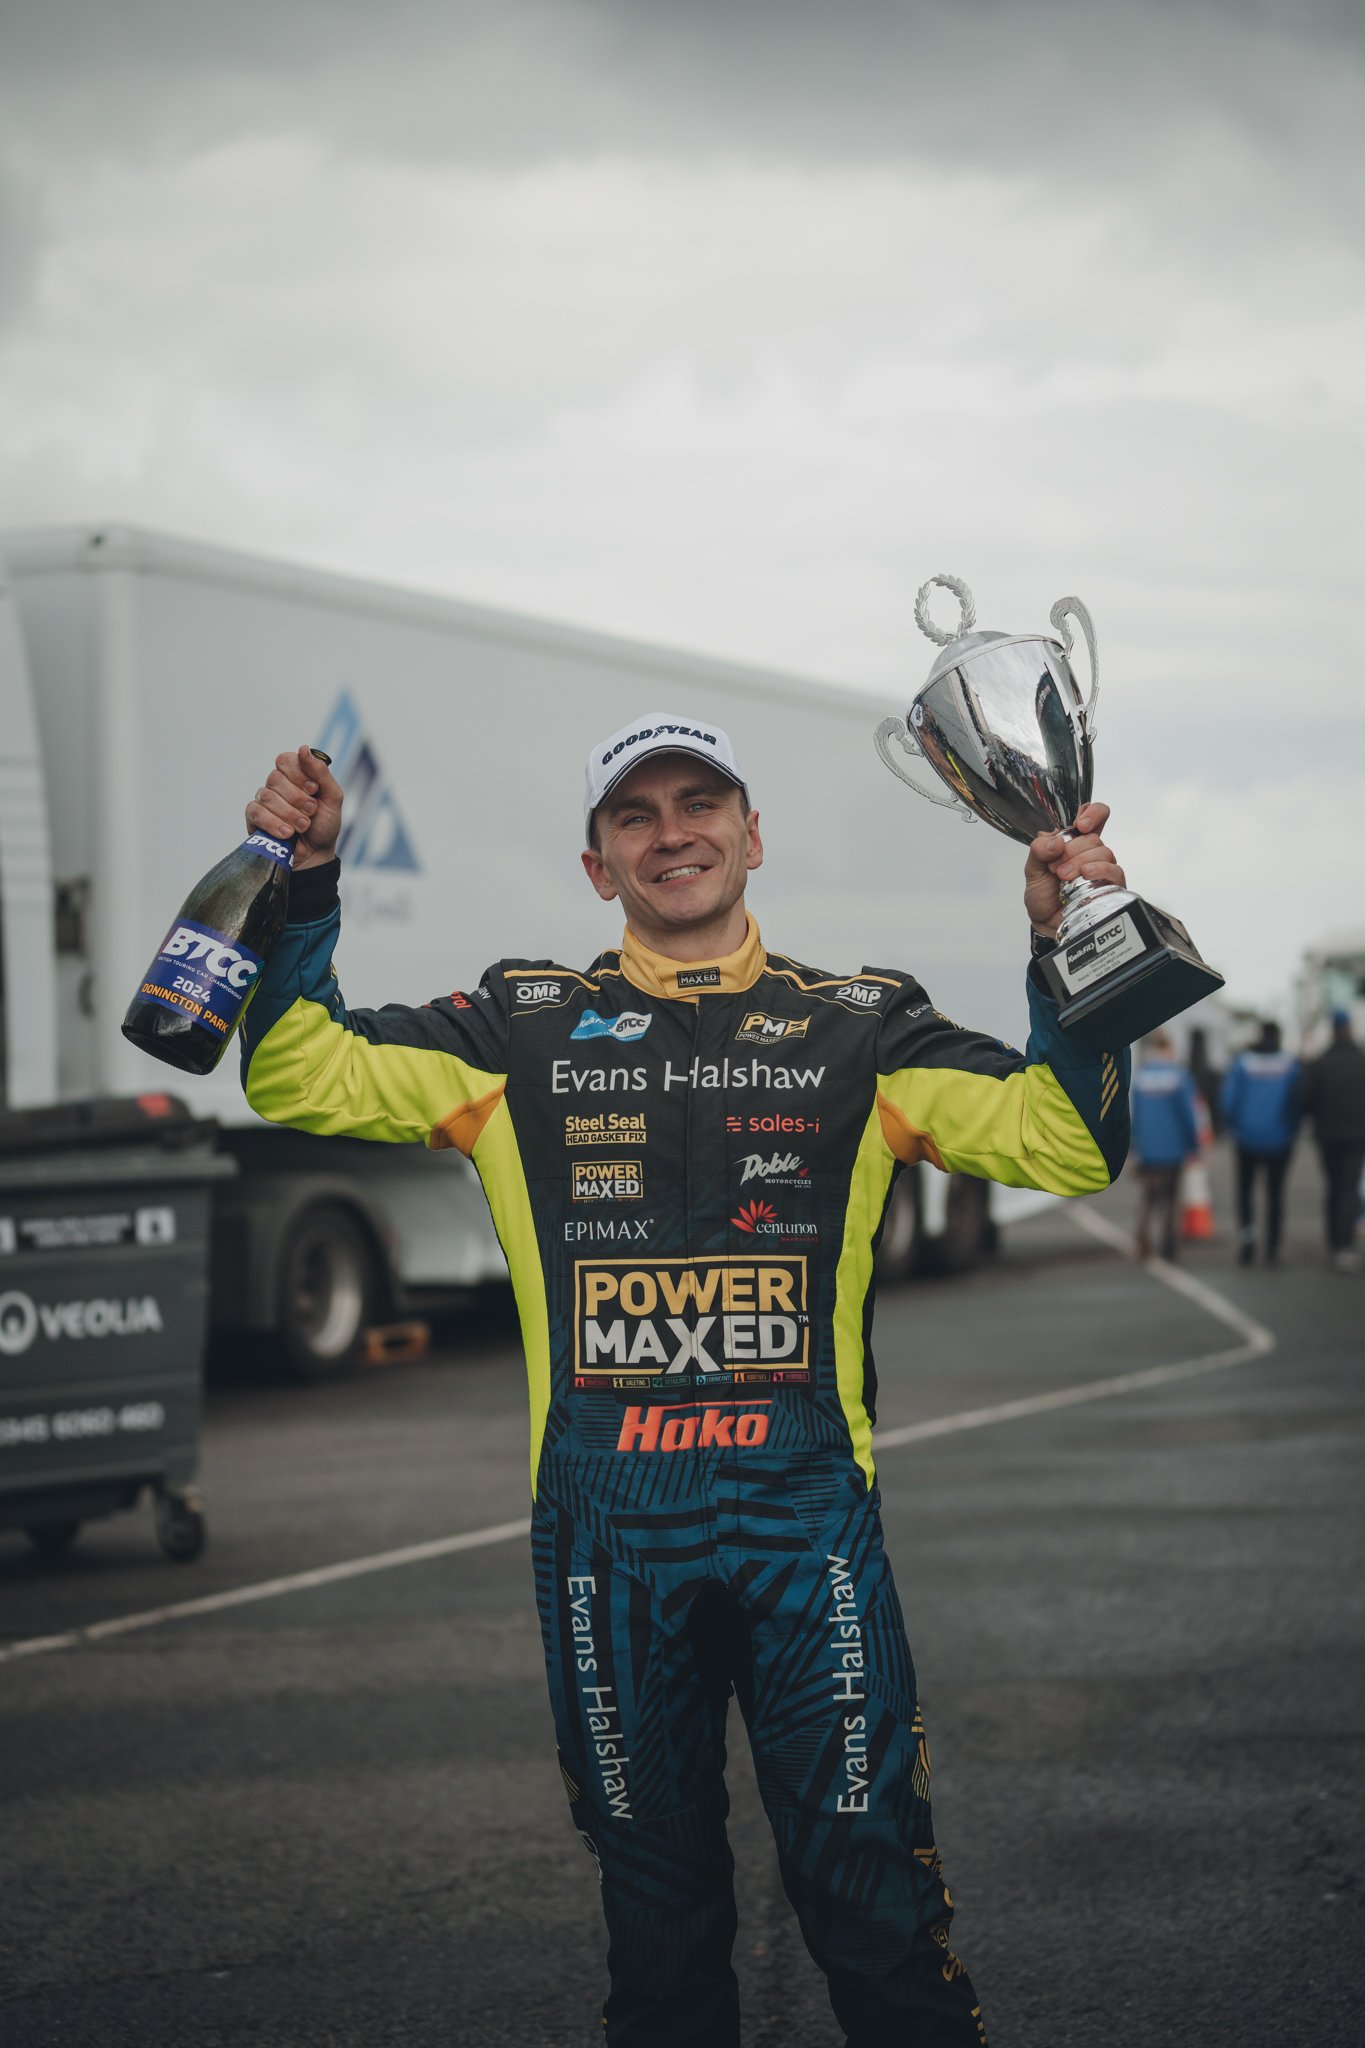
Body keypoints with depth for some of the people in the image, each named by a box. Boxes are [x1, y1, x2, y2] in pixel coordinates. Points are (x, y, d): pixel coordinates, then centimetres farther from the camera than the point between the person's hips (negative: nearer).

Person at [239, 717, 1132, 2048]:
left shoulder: (860, 1027, 8)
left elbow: (1064, 1142, 1)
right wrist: (301, 891, -6)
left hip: (804, 1505, -1)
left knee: (867, 1881, -1)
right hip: (603, 1523, 1)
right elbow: (303, 1076, 7)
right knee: (654, 1889, 12)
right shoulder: (527, 1026, 10)